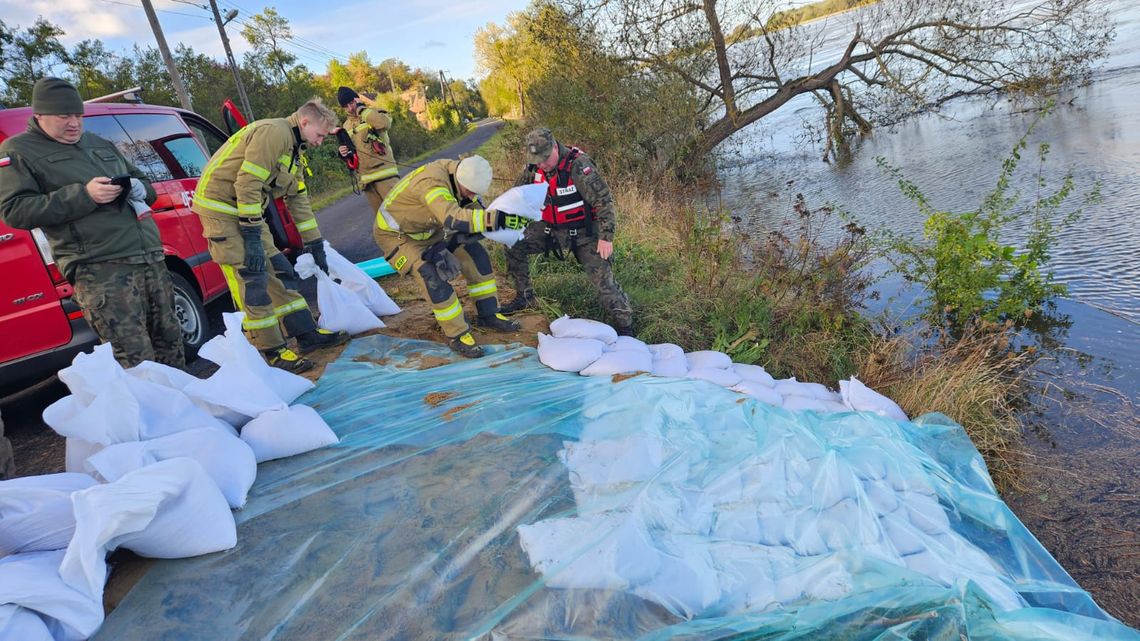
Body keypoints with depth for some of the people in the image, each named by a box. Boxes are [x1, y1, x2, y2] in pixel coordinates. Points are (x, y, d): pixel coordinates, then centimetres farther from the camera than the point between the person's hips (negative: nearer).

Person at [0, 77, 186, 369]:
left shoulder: (100, 143, 24)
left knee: (170, 341, 10)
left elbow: (144, 182, 29)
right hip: (99, 269, -6)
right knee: (136, 359, -12)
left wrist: (139, 189, 3)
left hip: (151, 257, 6)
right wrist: (83, 195, -15)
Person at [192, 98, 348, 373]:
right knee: (252, 281, -9)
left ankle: (307, 333, 17)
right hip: (221, 207, -10)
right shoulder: (274, 132, -18)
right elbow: (247, 184, -25)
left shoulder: (294, 150, 14)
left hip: (247, 209, 10)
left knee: (279, 272, 10)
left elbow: (299, 201, 17)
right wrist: (252, 237, -24)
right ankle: (273, 352, -3)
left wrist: (316, 247, 17)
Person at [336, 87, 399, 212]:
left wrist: (361, 108, -12)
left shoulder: (374, 113, 1)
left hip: (384, 172, -6)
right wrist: (342, 152, 2)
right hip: (366, 178, 6)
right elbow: (349, 149, 27)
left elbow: (384, 123, -24)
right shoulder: (347, 125, 18)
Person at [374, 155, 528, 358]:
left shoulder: (461, 175, -13)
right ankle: (457, 335, -10)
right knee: (432, 276, -26)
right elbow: (453, 219, -53)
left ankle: (488, 314, 11)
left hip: (428, 227, 8)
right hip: (396, 234, -8)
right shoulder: (432, 182, -38)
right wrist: (497, 219, -61)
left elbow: (475, 209, -4)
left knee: (474, 252, 0)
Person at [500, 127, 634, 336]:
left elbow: (604, 201, -24)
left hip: (582, 230, -6)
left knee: (602, 277, -12)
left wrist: (606, 237, -26)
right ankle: (524, 296, 16)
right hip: (551, 227, 6)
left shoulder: (578, 165, -26)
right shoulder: (535, 166, -7)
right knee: (514, 245, -3)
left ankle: (625, 326, 4)